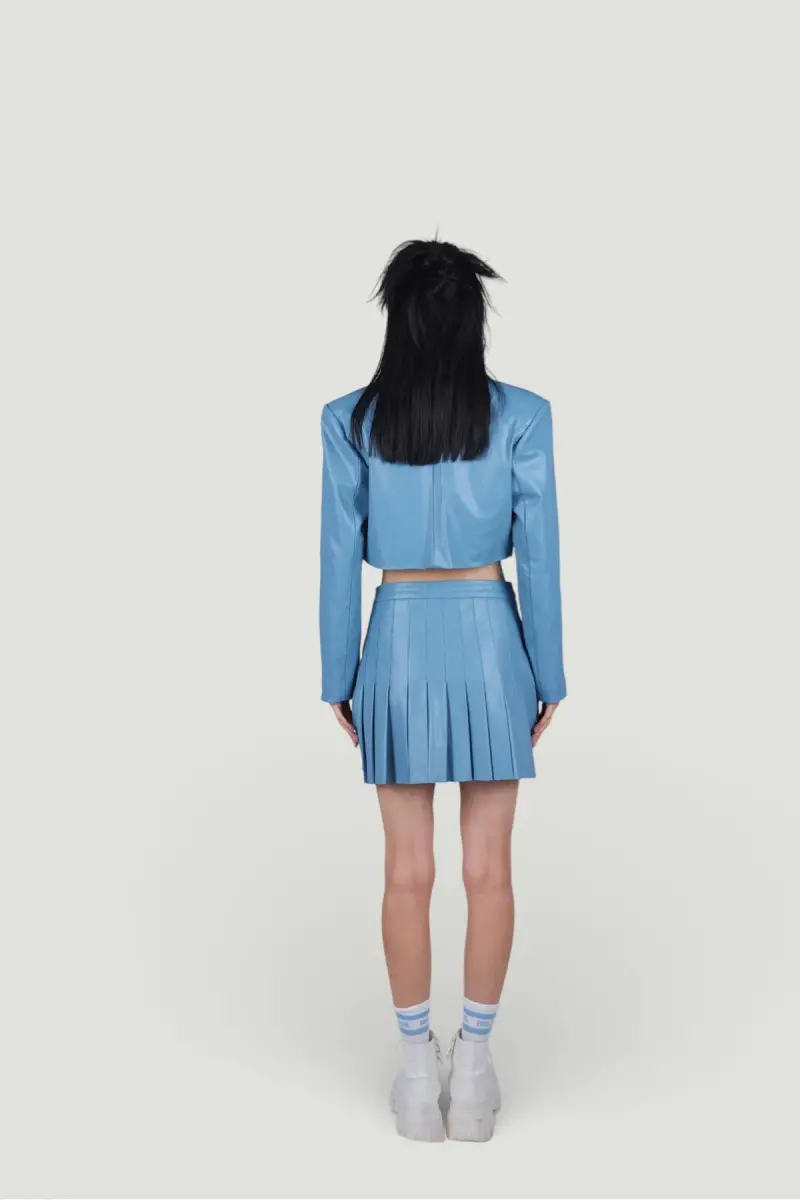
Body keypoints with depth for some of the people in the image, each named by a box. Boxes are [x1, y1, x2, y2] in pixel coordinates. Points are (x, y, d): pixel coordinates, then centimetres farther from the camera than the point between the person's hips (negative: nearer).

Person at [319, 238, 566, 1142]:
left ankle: (417, 1065, 20)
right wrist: (549, 677, 4)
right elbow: (538, 555, -5)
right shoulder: (521, 415, -5)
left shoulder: (350, 422, -4)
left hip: (400, 644, 1)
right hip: (490, 640, 0)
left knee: (407, 871, 9)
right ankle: (475, 1060, 19)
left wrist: (338, 679, 7)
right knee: (488, 869, 9)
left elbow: (340, 560, -3)